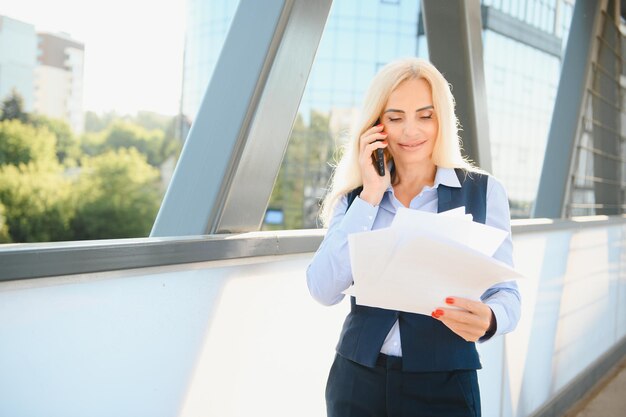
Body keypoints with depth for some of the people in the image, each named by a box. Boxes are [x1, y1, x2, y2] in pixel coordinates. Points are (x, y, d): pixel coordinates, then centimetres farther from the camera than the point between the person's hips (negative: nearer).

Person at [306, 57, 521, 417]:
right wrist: (371, 196, -13)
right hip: (358, 378, 2)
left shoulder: (484, 191, -3)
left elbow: (507, 293, -4)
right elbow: (324, 291, -10)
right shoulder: (356, 194, 2)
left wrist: (488, 319, -27)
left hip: (444, 384, -2)